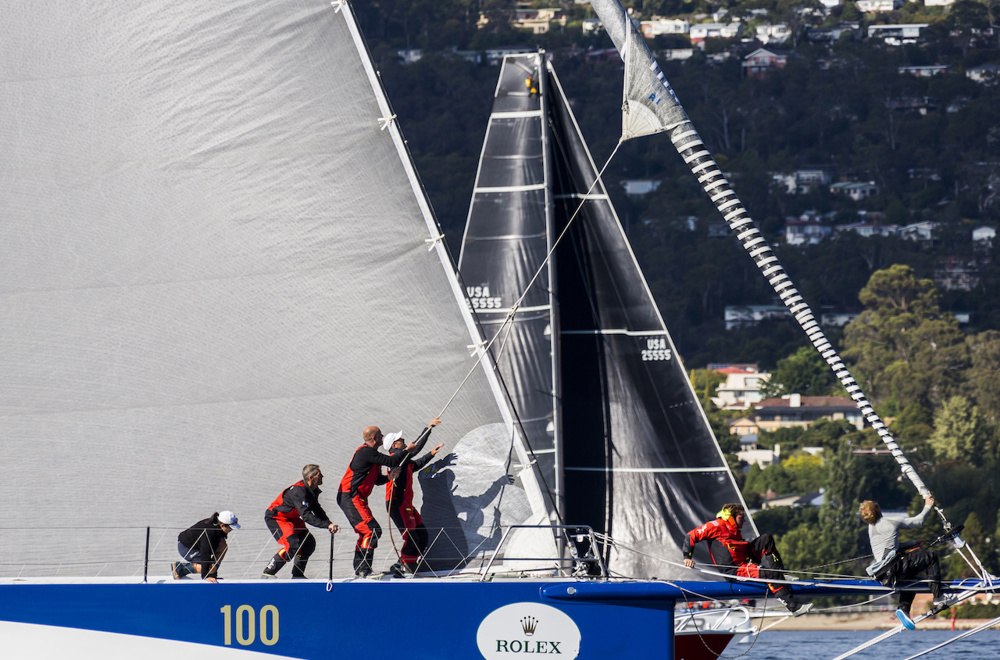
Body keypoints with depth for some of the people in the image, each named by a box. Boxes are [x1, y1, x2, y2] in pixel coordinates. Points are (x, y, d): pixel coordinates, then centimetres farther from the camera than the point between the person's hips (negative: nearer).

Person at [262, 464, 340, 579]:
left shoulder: (313, 490, -1)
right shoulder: (299, 491, -31)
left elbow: (317, 510, 11)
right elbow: (306, 516, -37)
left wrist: (329, 524, -6)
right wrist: (327, 525, -37)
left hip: (290, 518, 10)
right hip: (274, 517, -10)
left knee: (309, 543, 6)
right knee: (293, 545, -24)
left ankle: (297, 575, 17)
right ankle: (268, 573, -16)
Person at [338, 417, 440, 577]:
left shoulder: (370, 453, 19)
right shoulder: (366, 452, -14)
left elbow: (376, 480, 23)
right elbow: (391, 461, -17)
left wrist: (388, 477, 1)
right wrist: (408, 450, -3)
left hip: (358, 498, 11)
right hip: (351, 498, -11)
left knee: (365, 532, 16)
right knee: (373, 530, -17)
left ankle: (359, 569, 22)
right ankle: (364, 569, -20)